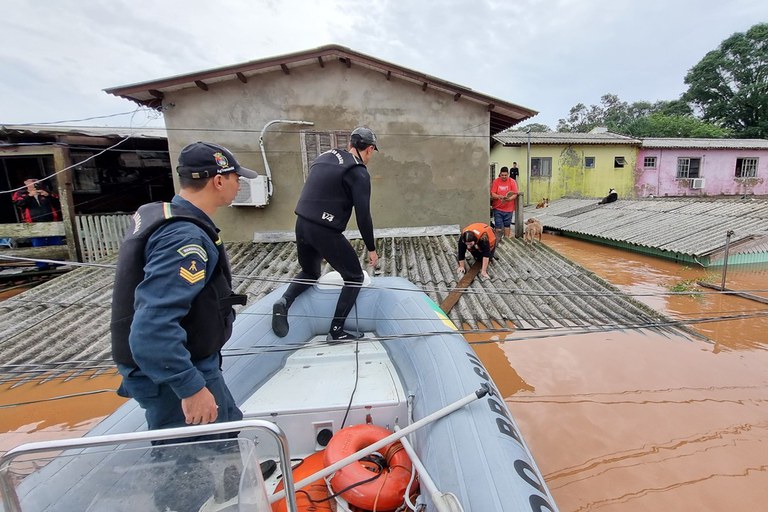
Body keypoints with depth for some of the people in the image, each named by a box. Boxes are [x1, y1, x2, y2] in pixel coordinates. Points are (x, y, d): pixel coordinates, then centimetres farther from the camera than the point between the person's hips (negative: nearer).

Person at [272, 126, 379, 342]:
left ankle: (284, 302, 6)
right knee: (354, 277, 12)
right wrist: (371, 248, 0)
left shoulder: (325, 156, 14)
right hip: (325, 231, -7)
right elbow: (363, 215, -11)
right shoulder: (359, 173, -8)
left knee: (310, 272, 30)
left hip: (302, 224, 7)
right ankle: (336, 331, 14)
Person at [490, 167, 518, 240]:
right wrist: (499, 196, -25)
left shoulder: (512, 182, -2)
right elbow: (492, 194, -5)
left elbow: (515, 194, -5)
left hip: (508, 209, 1)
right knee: (498, 227, -1)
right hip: (498, 208, -1)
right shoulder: (496, 181, -2)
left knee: (507, 225, 12)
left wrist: (509, 199, -25)